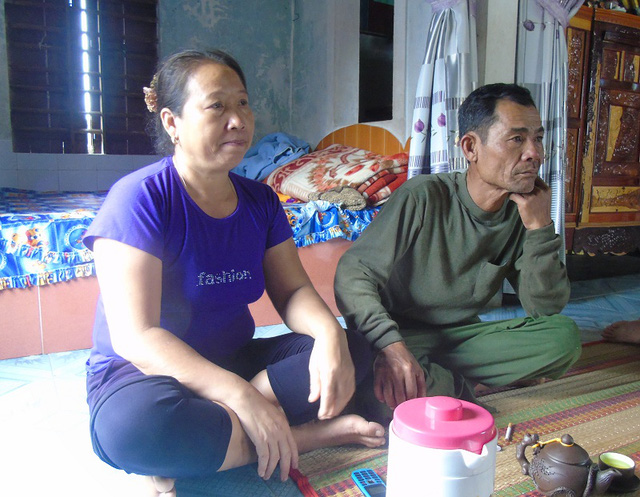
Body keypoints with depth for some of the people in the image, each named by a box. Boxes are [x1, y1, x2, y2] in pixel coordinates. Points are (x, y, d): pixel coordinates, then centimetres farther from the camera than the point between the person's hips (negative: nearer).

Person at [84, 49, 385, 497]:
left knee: (354, 350, -13)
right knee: (132, 425, -40)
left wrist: (328, 332, -24)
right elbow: (135, 337, -23)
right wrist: (242, 397, -31)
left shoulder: (260, 201, 3)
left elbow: (293, 290, 1)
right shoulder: (140, 198, -16)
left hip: (234, 363, 6)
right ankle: (305, 436, -19)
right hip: (144, 373, -5)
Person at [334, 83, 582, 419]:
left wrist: (539, 228, -17)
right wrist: (391, 344, -38)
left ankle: (438, 380, -13)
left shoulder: (522, 214, -3)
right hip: (403, 333, -4)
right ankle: (460, 387, -9)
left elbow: (546, 309, -4)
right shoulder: (423, 197, -18)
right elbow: (353, 273, -22)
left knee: (564, 336, -17)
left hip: (463, 336, 5)